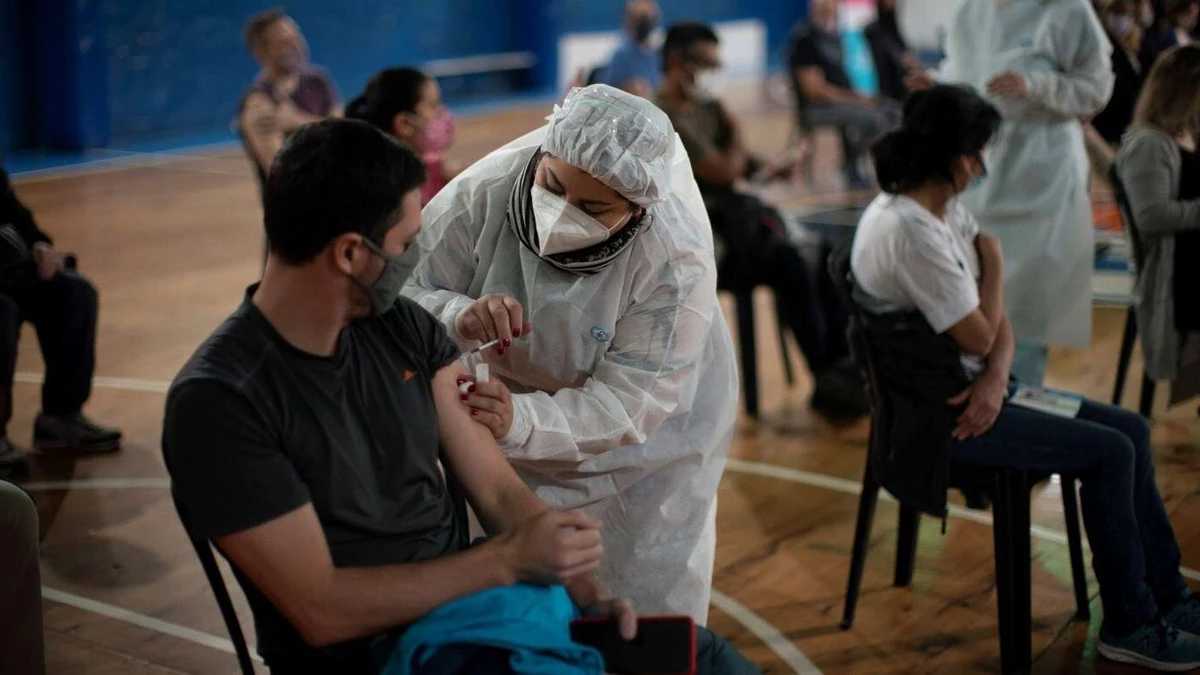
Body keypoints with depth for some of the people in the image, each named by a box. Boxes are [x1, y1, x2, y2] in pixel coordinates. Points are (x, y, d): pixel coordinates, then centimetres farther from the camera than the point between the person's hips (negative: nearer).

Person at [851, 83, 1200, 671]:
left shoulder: (948, 211, 8)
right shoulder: (908, 230, -23)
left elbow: (996, 318, 7)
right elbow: (978, 335, -18)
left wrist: (996, 378, -12)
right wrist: (993, 260, -3)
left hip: (967, 387, 9)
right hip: (938, 413, -9)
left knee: (1132, 430, 7)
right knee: (1109, 453, -13)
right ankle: (1130, 625, 2)